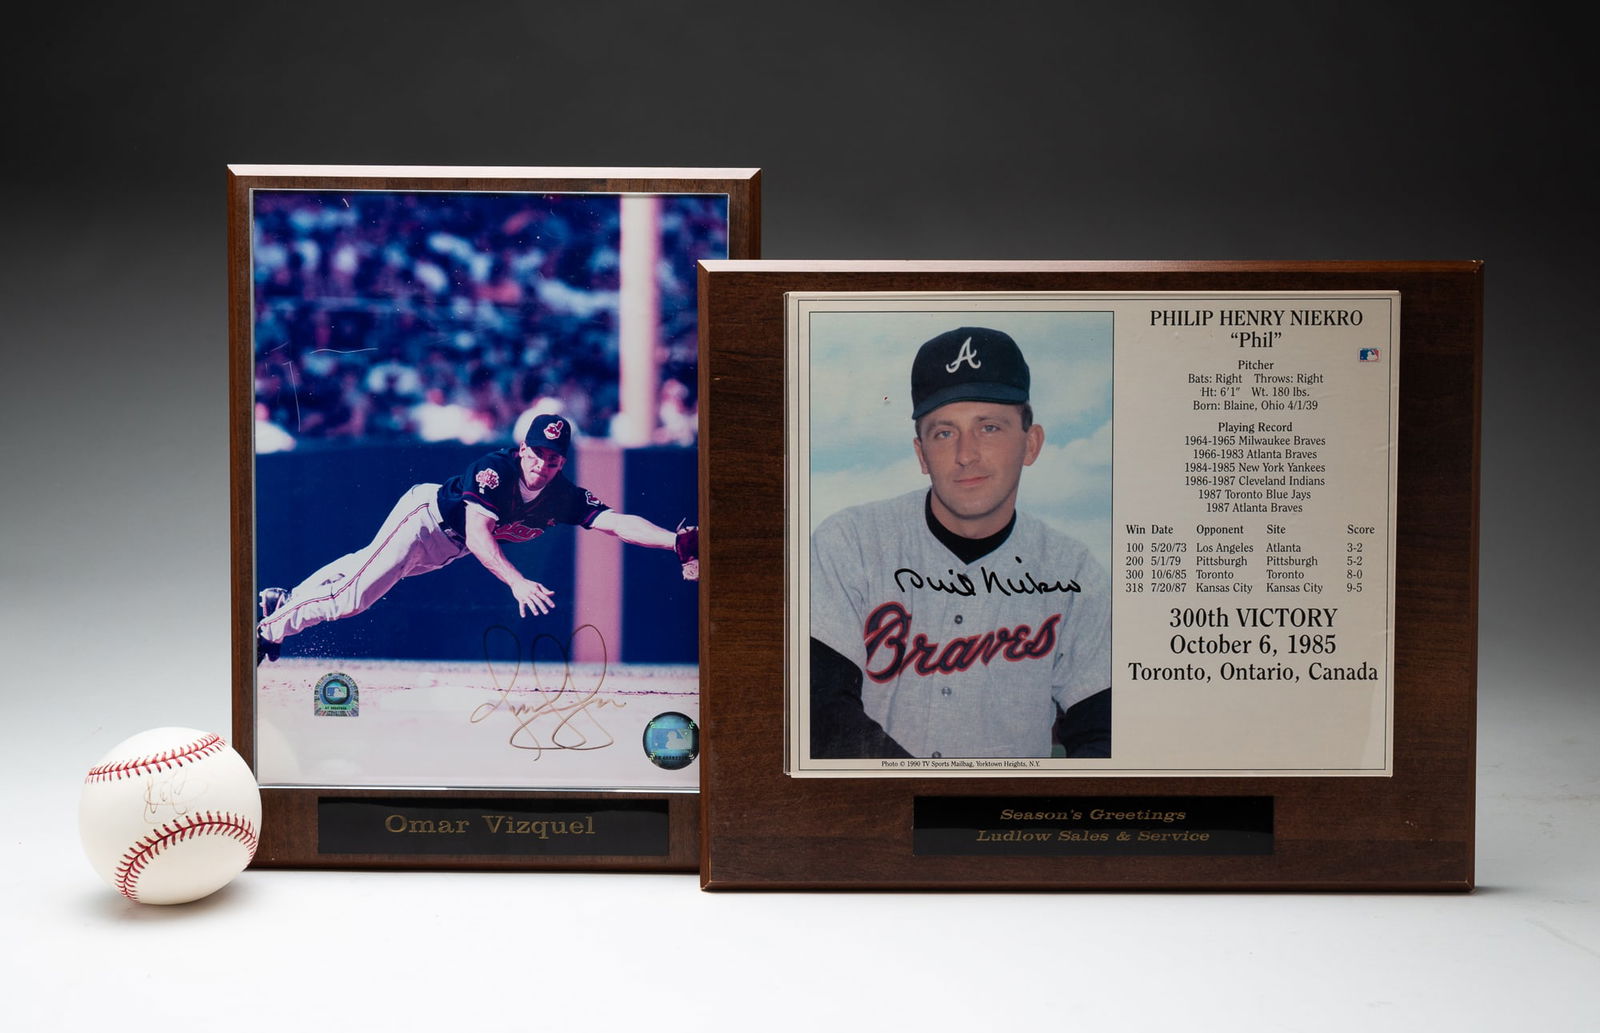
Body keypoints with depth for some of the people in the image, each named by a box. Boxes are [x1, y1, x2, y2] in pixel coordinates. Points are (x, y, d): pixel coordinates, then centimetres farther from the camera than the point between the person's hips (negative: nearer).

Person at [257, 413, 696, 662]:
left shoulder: (566, 498, -19)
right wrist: (517, 581, -54)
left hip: (448, 548, 6)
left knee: (365, 570, 18)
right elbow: (478, 536, -41)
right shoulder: (493, 468, -34)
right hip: (425, 515, -6)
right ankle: (270, 626, 10)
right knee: (353, 594, -9)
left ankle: (284, 600, 35)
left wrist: (677, 541, -45)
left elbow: (618, 523, -29)